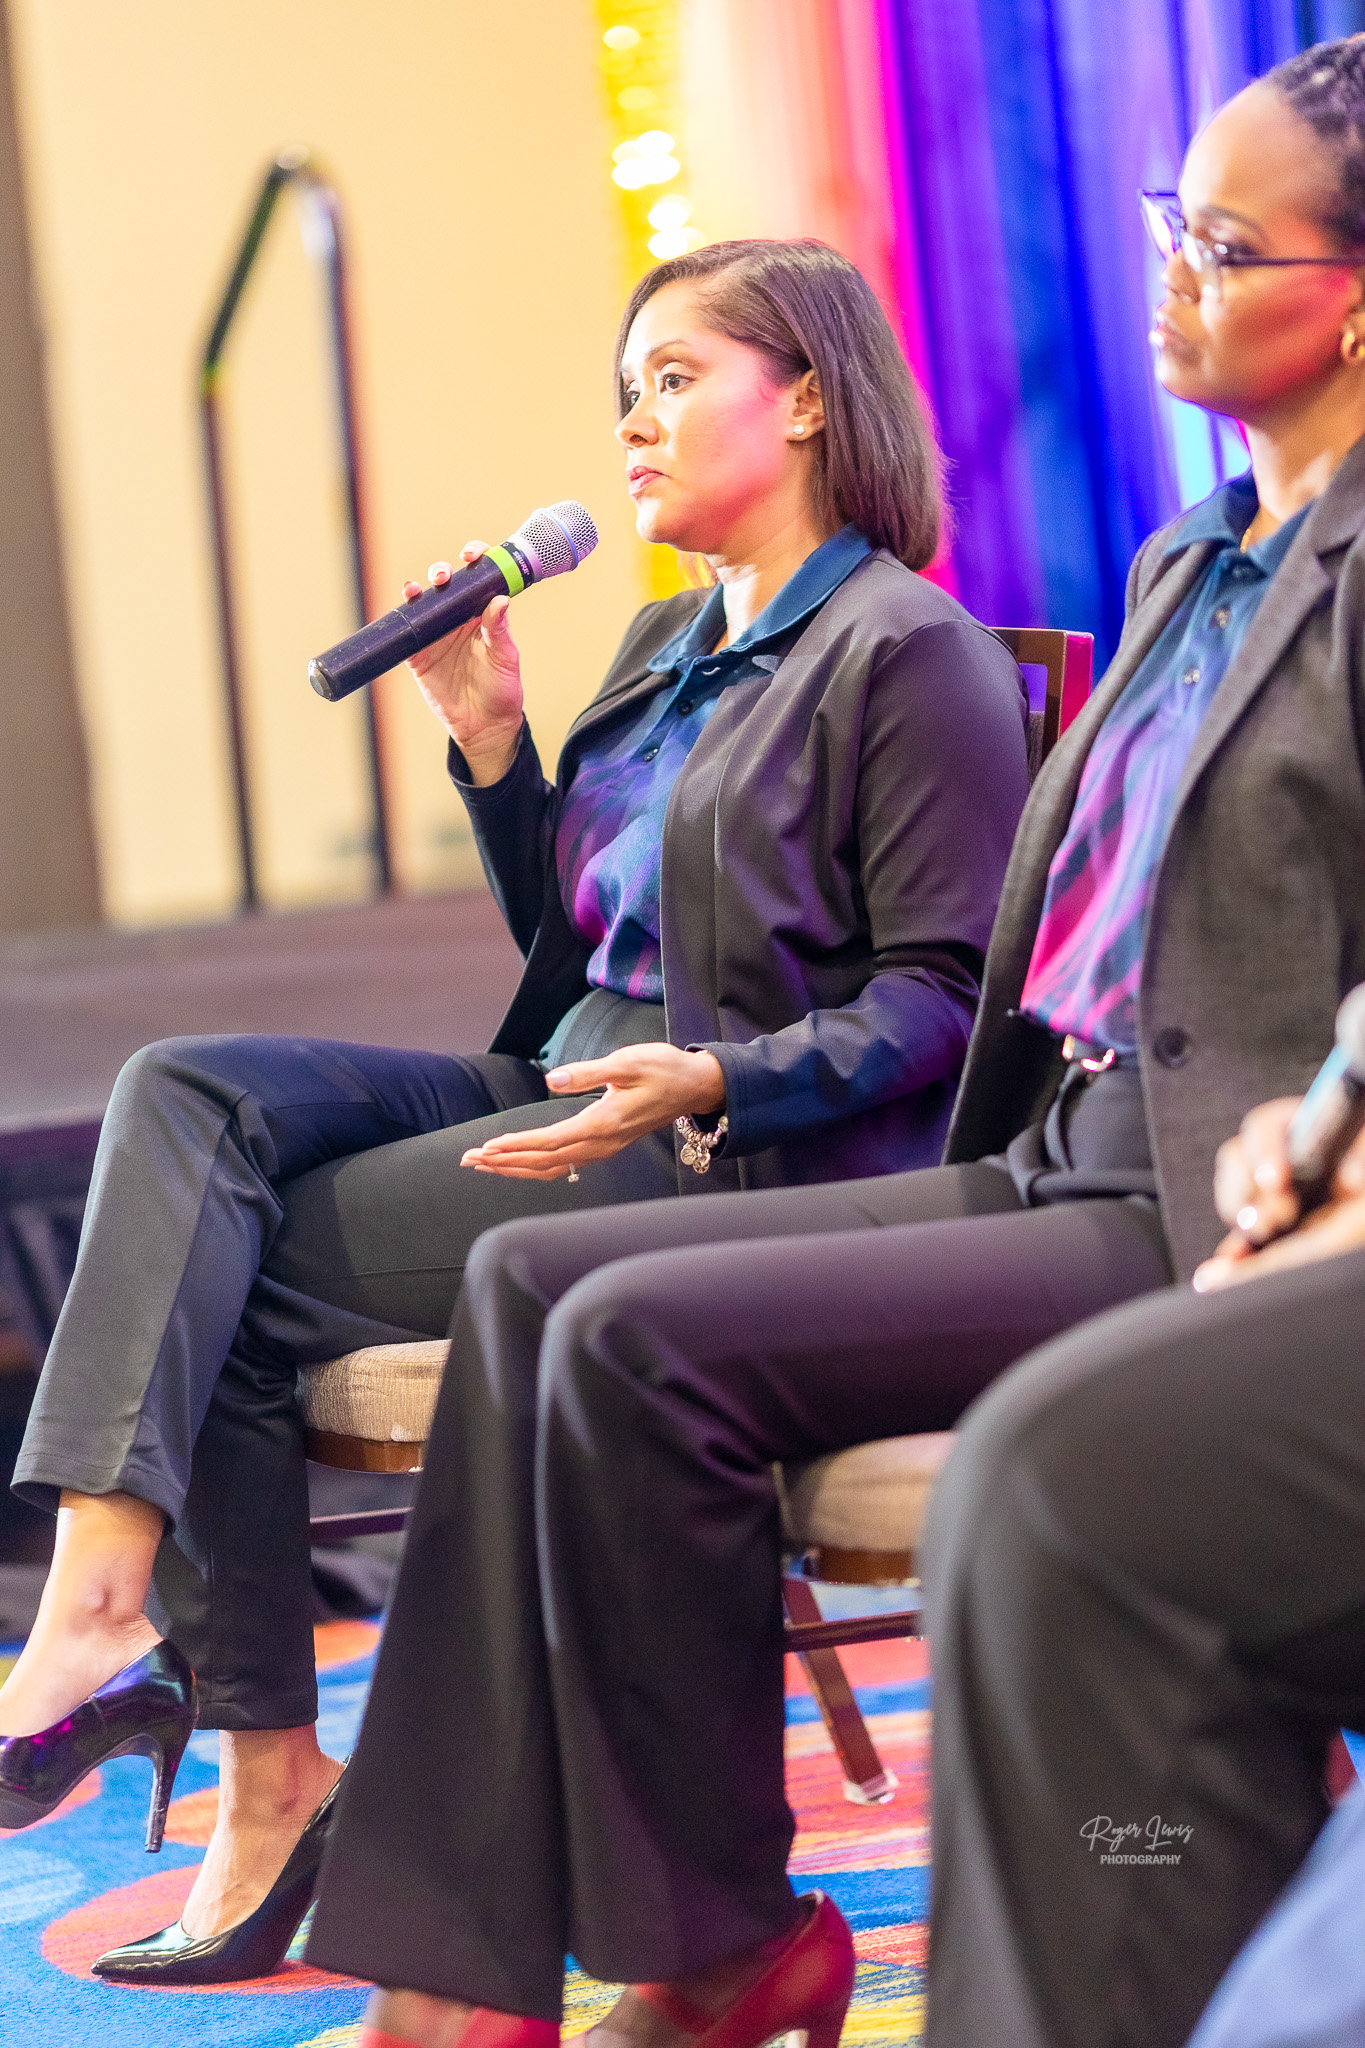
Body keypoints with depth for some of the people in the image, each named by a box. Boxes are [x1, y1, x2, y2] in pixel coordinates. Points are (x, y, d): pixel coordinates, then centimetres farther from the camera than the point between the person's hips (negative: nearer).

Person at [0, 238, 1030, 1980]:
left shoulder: (914, 657, -5)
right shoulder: (667, 647, 23)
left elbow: (942, 997, -12)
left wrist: (710, 1082, -26)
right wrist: (490, 741, 10)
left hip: (751, 1155, -9)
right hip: (577, 1093, 9)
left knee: (219, 1283, -17)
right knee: (188, 1093, -15)